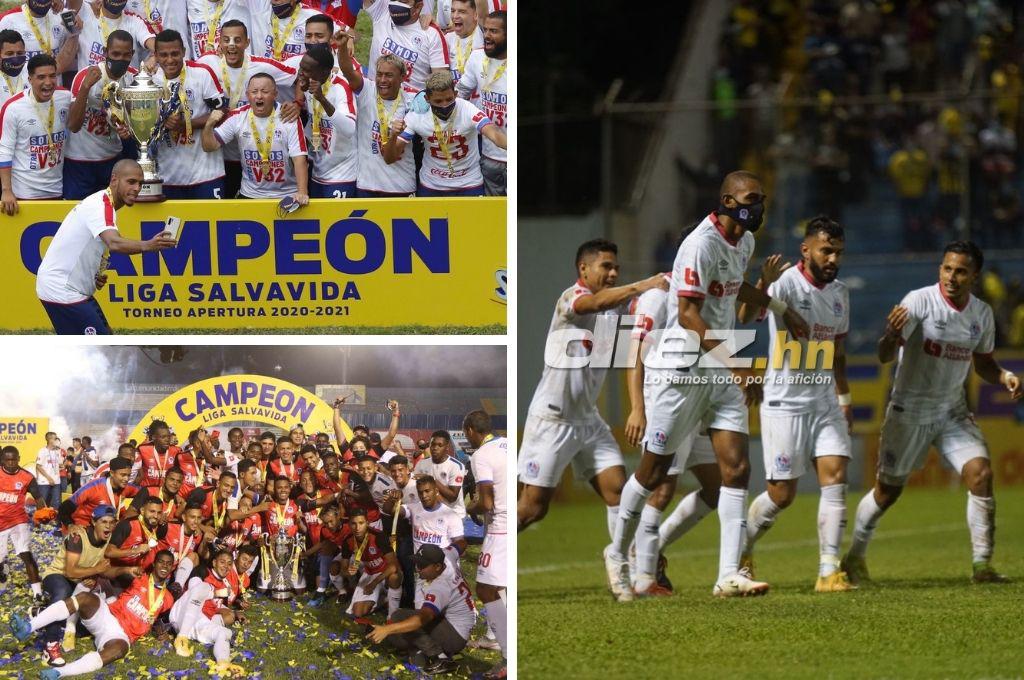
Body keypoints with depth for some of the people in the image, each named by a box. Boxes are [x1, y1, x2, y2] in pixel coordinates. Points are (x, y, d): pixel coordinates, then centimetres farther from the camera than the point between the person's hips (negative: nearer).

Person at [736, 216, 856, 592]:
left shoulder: (839, 293, 10)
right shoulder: (787, 283, -13)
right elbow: (745, 315, -33)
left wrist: (844, 397, 24)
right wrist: (763, 283, -52)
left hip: (825, 403, 6)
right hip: (785, 403, -6)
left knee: (835, 480, -8)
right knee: (782, 494, -1)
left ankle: (829, 571, -9)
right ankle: (741, 549, 25)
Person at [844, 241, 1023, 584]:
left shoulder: (982, 313, 0)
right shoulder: (919, 302, -17)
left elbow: (983, 362, 15)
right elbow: (884, 356, -25)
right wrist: (892, 333, -48)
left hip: (953, 413, 4)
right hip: (909, 411, -4)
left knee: (981, 474, -14)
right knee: (888, 490, 5)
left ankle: (982, 564, -7)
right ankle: (854, 557, 27)